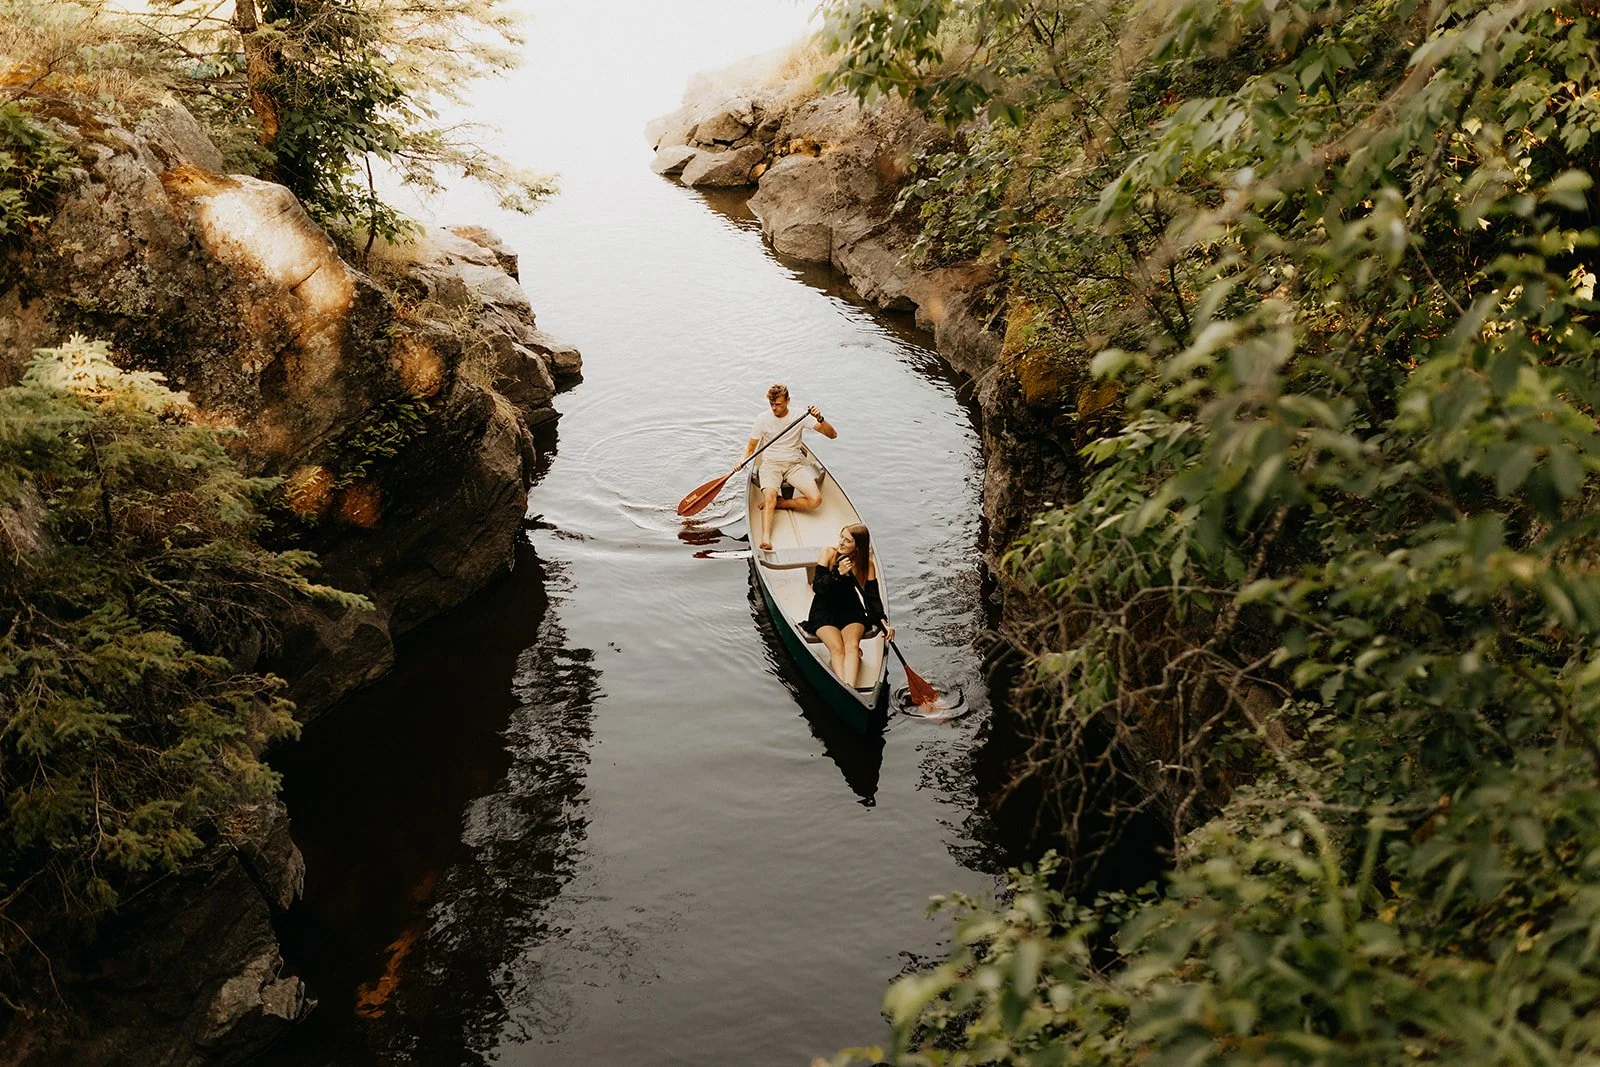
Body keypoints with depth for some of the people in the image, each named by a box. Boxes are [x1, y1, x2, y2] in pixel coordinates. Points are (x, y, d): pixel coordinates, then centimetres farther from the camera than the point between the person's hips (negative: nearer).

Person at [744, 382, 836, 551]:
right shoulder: (763, 419, -1)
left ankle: (778, 503, -7)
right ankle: (765, 540, -48)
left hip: (794, 464, 1)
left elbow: (832, 435, -8)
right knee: (769, 498, -33)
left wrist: (820, 418, -26)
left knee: (815, 500, -23)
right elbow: (751, 447, 8)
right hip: (770, 464, -1)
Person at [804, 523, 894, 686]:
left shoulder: (866, 566, 1)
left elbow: (873, 598, -4)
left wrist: (883, 621, -20)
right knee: (837, 648, -28)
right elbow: (817, 587, -11)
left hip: (851, 611, 1)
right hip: (824, 611, -1)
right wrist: (838, 573, -25)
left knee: (852, 645, -29)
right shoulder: (828, 554, -4)